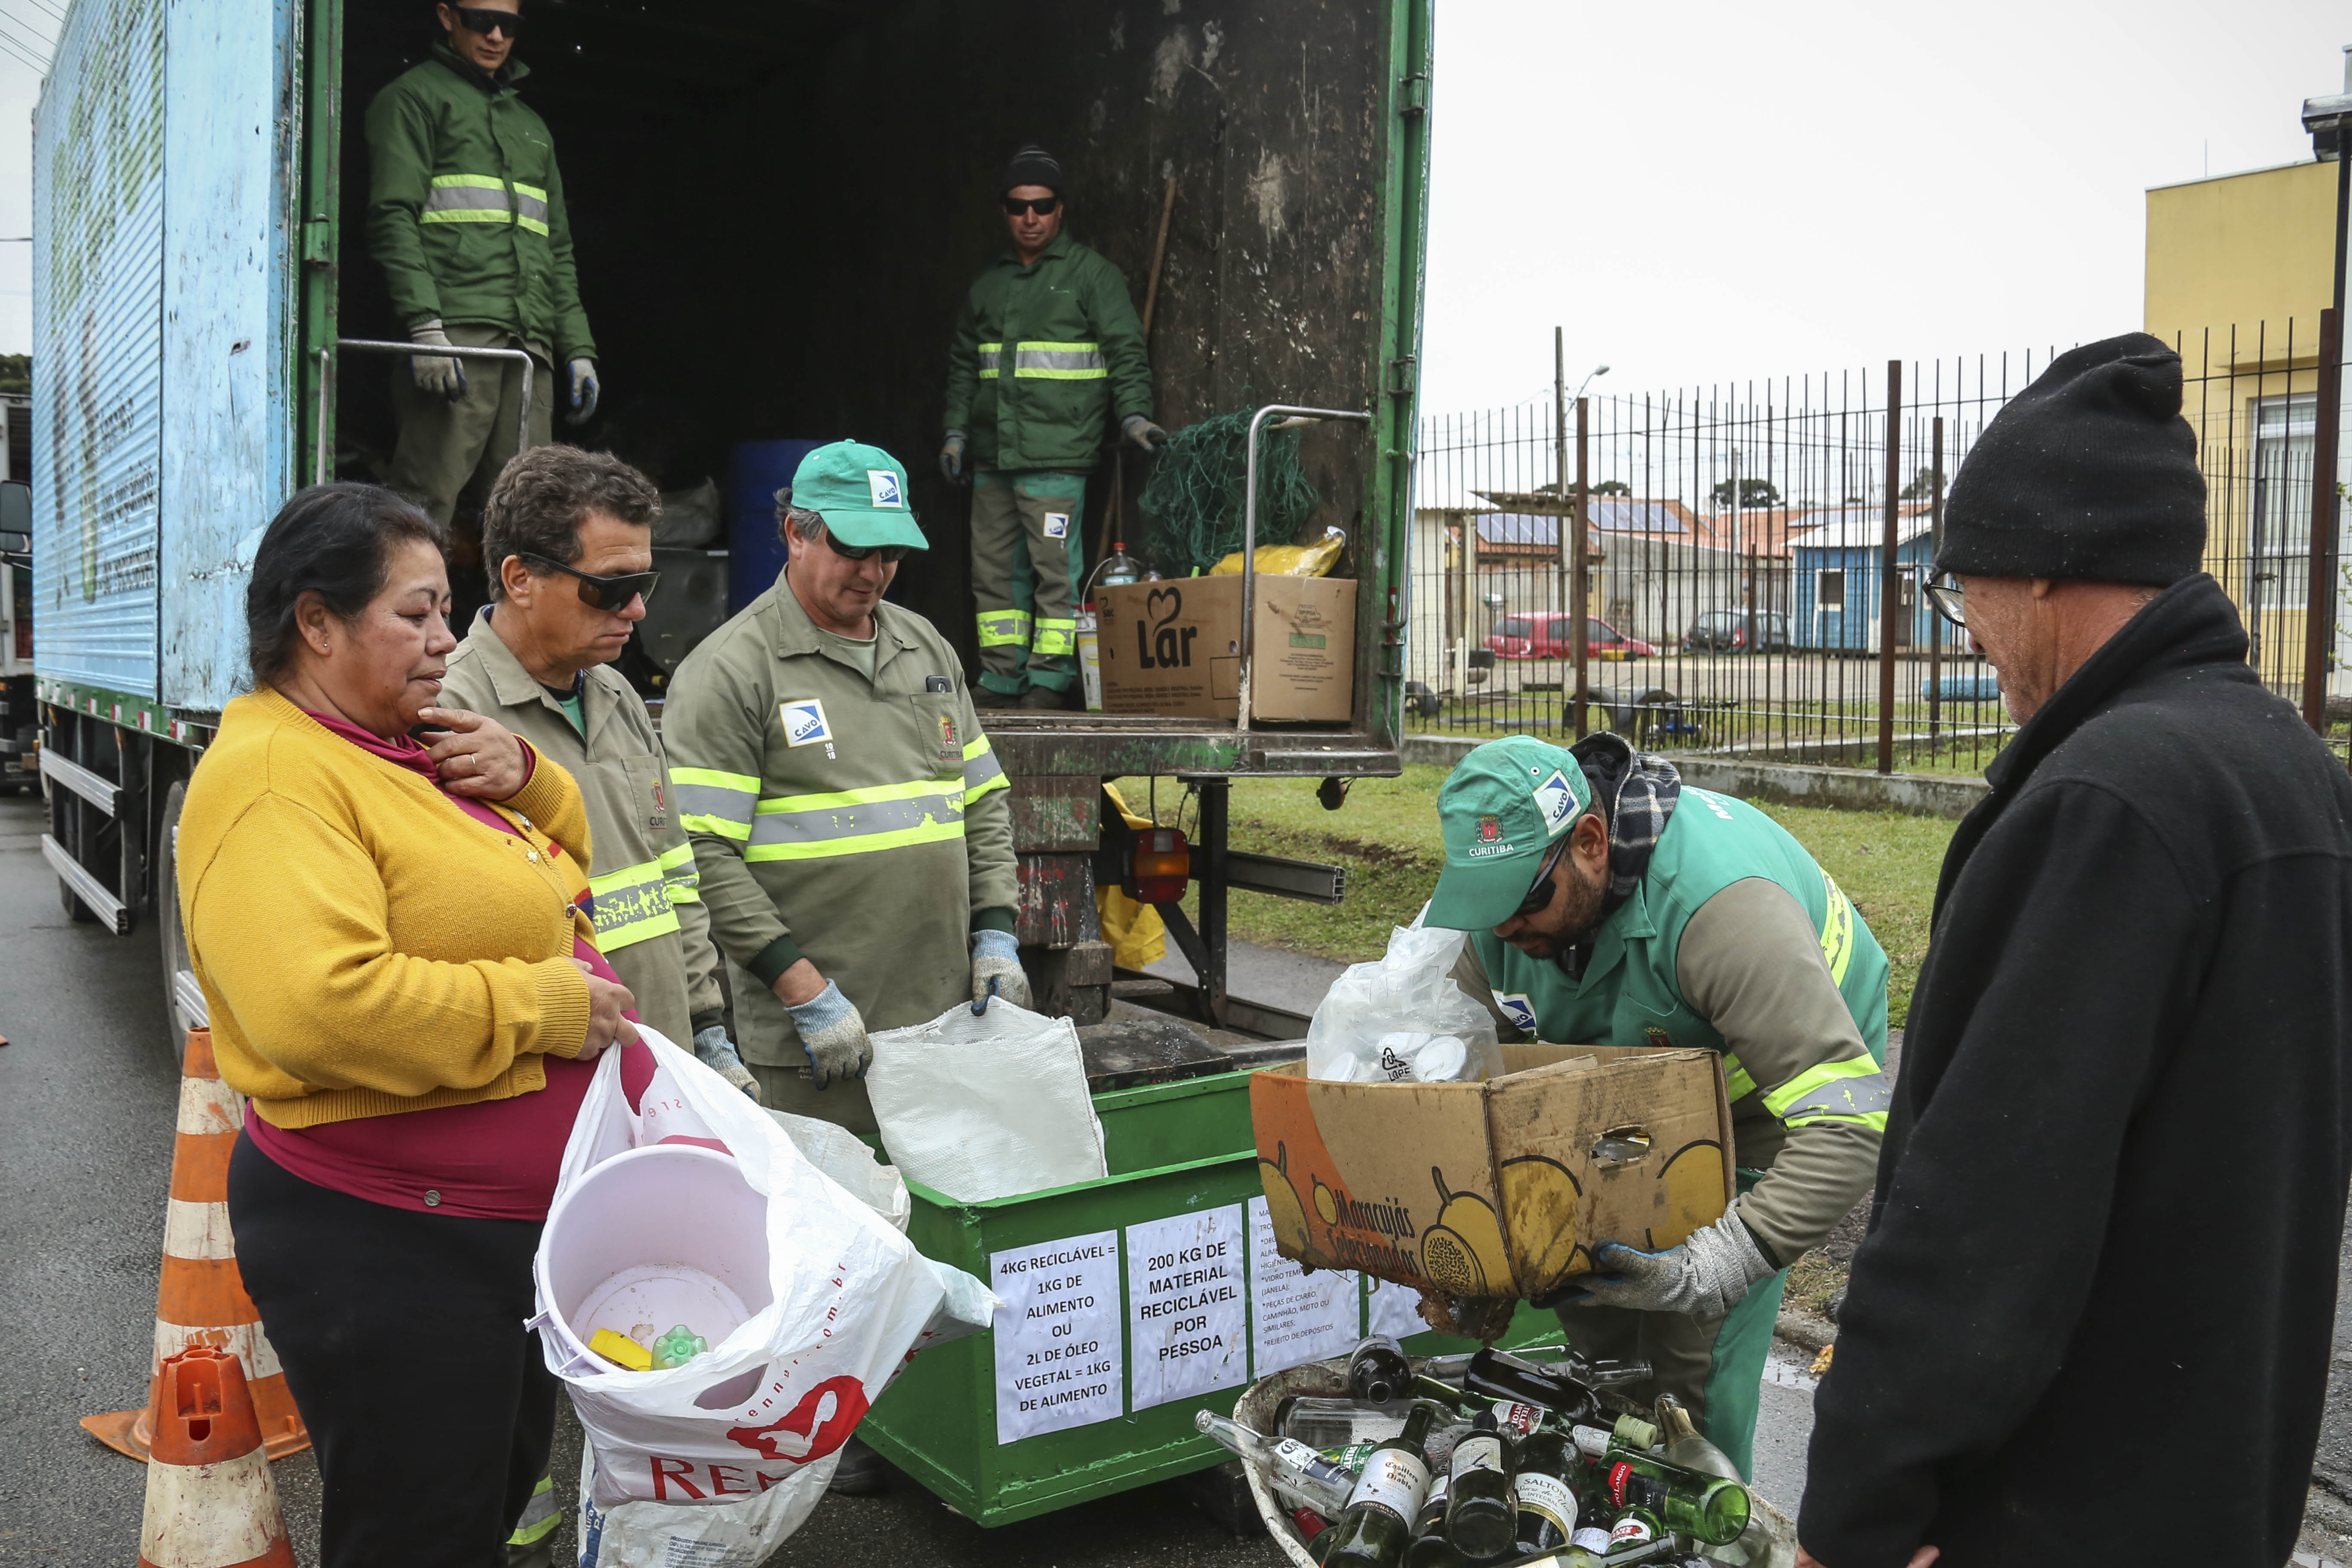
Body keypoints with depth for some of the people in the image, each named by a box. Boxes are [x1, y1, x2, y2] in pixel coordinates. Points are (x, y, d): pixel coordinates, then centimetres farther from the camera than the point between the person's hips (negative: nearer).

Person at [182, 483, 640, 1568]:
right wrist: (537, 1006, -23)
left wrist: (523, 779, -1)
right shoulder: (274, 776, -19)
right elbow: (317, 1007, -33)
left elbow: (555, 865, 21)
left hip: (507, 1222, 9)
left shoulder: (411, 748, 9)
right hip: (385, 1244, -9)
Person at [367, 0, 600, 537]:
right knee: (426, 503, -13)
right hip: (455, 336, -6)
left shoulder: (531, 124, 29)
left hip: (531, 346, 6)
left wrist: (577, 347, 16)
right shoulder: (416, 96, 9)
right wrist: (424, 325, -16)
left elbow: (559, 251, 27)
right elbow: (394, 216, -4)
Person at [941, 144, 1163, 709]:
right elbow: (963, 363, 23)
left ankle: (1050, 680, 0)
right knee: (994, 572, 8)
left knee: (1055, 569, -7)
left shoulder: (1091, 274, 3)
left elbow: (1125, 350, -1)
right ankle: (1000, 682, 15)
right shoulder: (987, 284, 18)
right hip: (991, 456, 6)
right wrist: (955, 432, 16)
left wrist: (1134, 414, -14)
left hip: (1056, 456, -6)